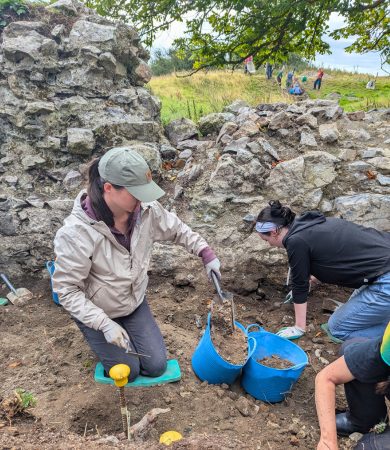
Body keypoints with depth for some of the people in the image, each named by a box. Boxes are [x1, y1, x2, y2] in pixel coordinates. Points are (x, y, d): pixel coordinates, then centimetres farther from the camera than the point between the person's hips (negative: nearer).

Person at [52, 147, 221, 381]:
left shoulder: (145, 209, -22)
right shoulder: (76, 232, -35)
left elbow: (176, 229, -1)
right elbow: (66, 289, -26)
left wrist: (207, 253, -8)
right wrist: (104, 324, -28)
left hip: (135, 302, 4)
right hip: (95, 312, -4)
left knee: (156, 366, 9)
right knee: (129, 371, 8)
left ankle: (129, 330, 33)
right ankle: (99, 336, 32)